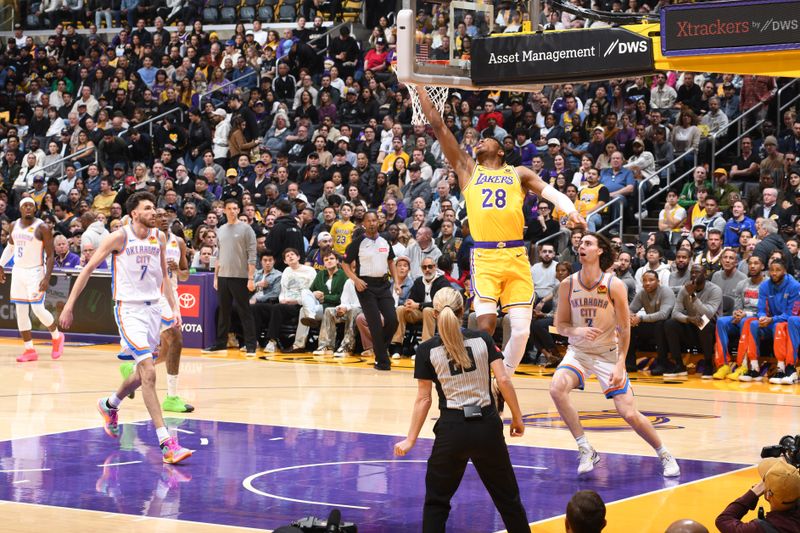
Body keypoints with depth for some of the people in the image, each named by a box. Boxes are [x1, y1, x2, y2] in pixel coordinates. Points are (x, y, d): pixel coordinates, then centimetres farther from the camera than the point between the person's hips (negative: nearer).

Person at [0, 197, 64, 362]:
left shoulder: (42, 228, -11)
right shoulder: (14, 226, 6)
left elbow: (50, 255, -12)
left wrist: (47, 278, -20)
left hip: (35, 272, -6)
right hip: (18, 271, 6)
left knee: (38, 309, -12)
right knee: (21, 312, 3)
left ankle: (57, 337, 15)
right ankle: (30, 350, 8)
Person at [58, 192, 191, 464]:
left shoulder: (159, 237, 6)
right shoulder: (119, 237, -10)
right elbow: (89, 268, -3)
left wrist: (174, 307, 10)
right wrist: (70, 304, -4)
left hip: (153, 308, 6)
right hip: (129, 309, -6)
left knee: (143, 374, 16)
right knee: (149, 373, -17)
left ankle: (110, 405, 48)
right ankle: (166, 444, -21)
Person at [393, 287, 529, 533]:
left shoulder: (427, 350, -1)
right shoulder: (482, 339, 2)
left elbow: (423, 400, -1)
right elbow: (503, 380, -4)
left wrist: (411, 439, 6)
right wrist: (517, 418, 5)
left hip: (453, 429, -2)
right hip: (487, 425, 2)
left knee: (436, 501, 12)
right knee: (507, 495, 15)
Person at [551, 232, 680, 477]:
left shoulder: (614, 286, -13)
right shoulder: (568, 285, -7)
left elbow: (624, 329, -7)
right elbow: (560, 325, 0)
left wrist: (620, 365, -14)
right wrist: (578, 331, -22)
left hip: (608, 354, -2)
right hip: (578, 352, 2)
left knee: (629, 413, -7)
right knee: (557, 388, -28)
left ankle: (665, 455, 18)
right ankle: (586, 451, -16)